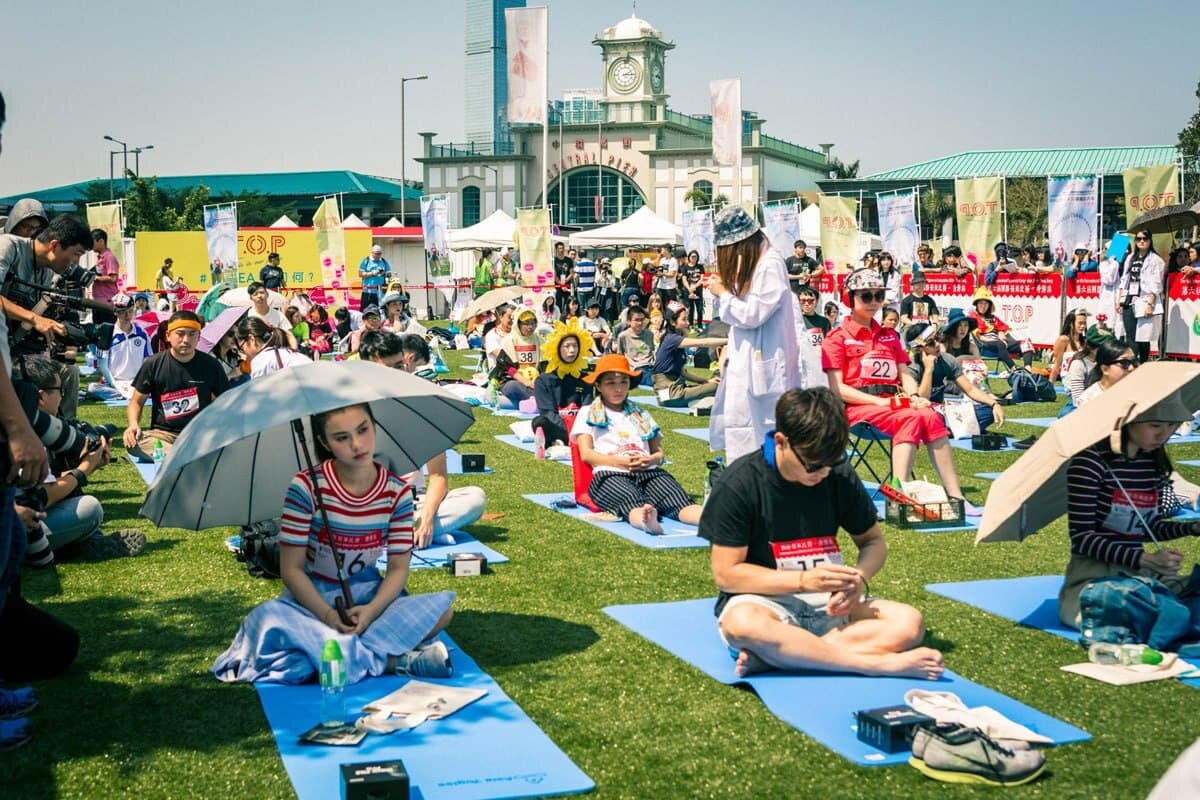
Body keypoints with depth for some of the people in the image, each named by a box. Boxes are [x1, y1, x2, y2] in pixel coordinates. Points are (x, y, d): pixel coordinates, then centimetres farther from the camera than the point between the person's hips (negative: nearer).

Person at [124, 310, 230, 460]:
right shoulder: (153, 364, 2)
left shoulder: (211, 365, 3)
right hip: (162, 433, 1)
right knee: (134, 443, -33)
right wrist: (133, 425, -12)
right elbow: (137, 401, 9)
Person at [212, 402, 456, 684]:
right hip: (311, 595, -2)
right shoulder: (307, 486, -15)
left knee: (441, 609, -24)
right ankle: (392, 660, -35)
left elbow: (398, 568, -6)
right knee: (266, 618, -38)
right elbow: (291, 568, -14)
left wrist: (372, 610, -26)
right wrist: (329, 616, -27)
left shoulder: (397, 491, -7)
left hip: (366, 593, 2)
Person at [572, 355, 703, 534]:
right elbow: (586, 454, 5)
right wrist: (620, 461, -11)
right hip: (610, 474, -3)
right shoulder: (588, 413, 20)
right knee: (632, 500, -41)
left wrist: (652, 459, -3)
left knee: (675, 495, -33)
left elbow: (659, 452, 26)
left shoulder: (640, 415, 32)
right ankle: (645, 519, -76)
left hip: (648, 472, 3)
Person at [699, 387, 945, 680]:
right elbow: (725, 573, -12)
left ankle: (774, 658, -29)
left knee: (909, 623, -21)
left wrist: (859, 578, -13)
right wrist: (804, 580, -21)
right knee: (743, 623, -40)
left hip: (829, 603, 5)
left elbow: (873, 542, 11)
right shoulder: (740, 483, -13)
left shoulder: (839, 476, -1)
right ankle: (879, 663, -34)